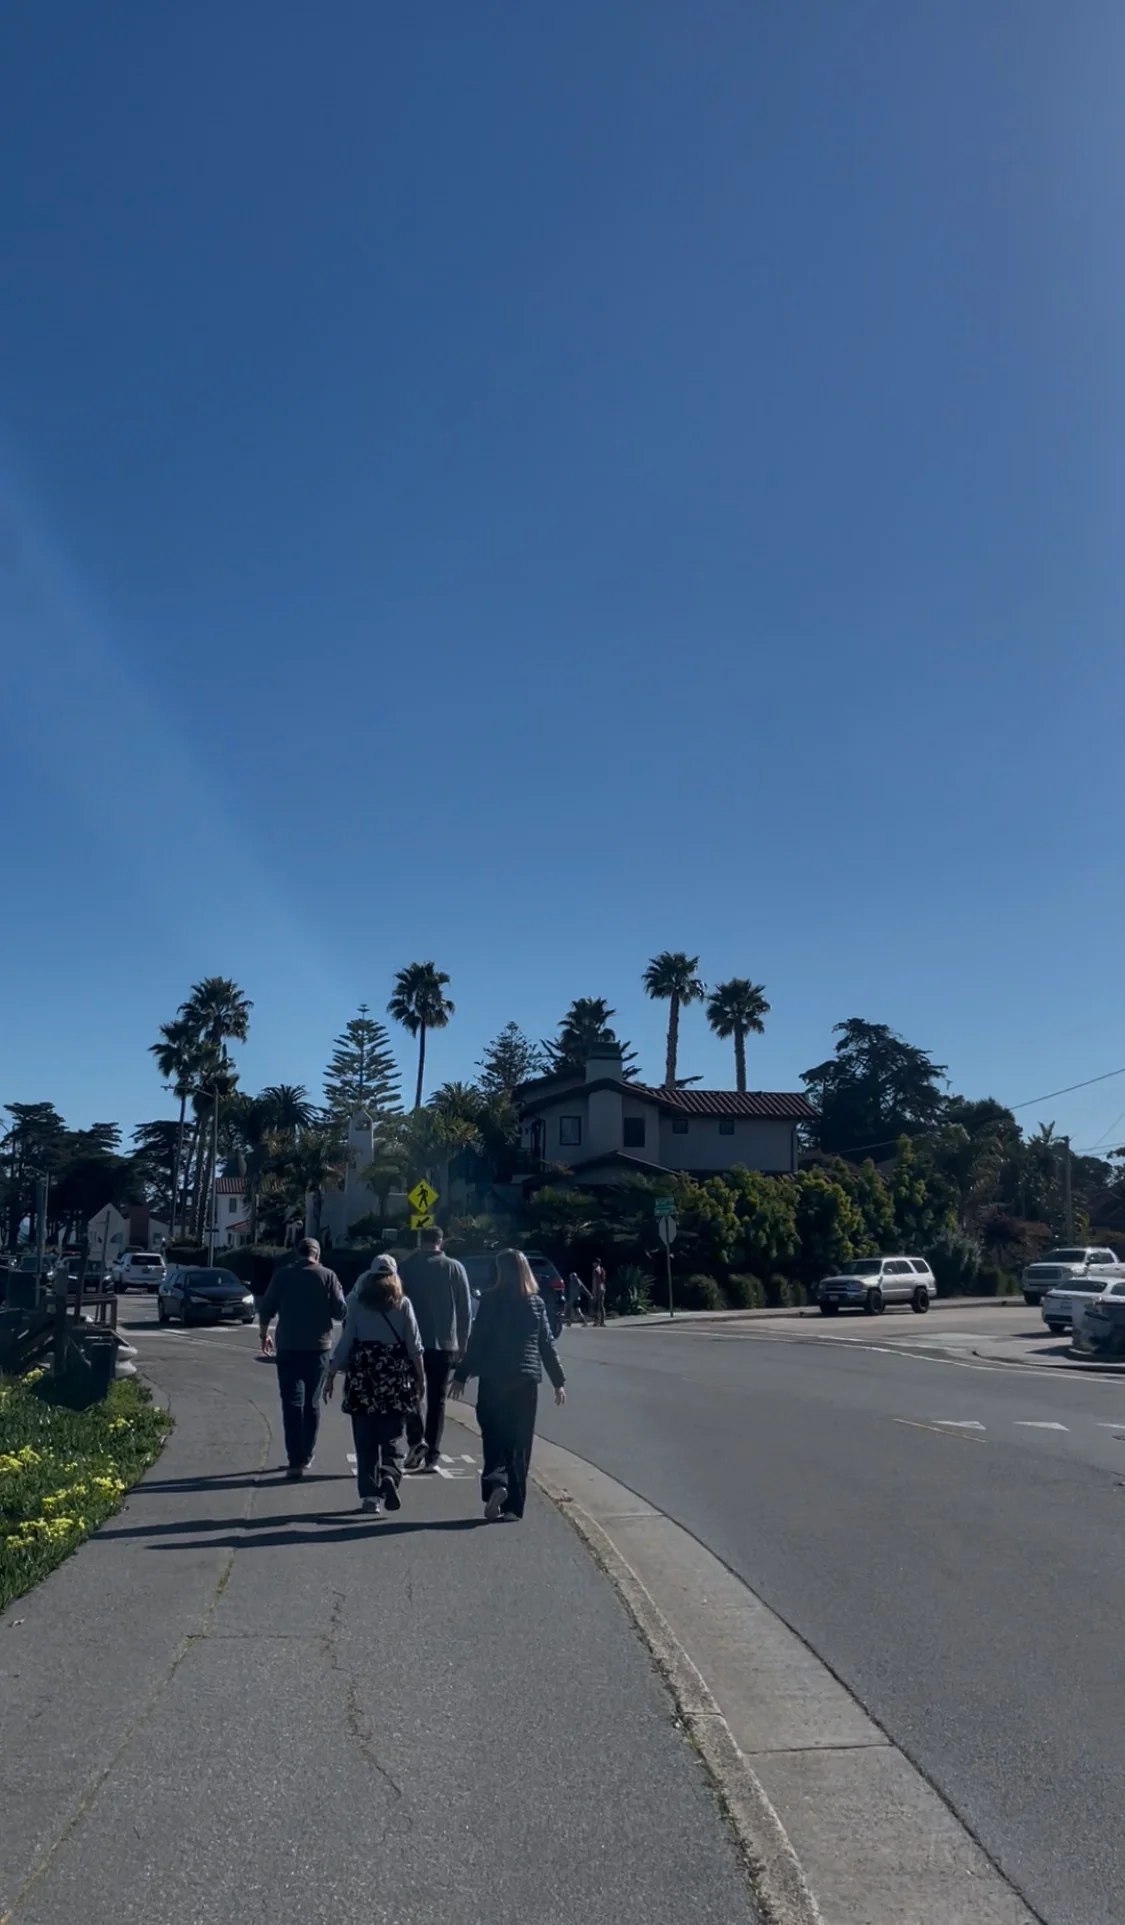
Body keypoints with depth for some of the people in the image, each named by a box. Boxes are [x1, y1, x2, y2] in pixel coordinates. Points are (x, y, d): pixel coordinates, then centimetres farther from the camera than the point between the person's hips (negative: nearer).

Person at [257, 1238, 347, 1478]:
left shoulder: (282, 1274, 0)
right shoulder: (328, 1276, -3)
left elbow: (265, 1310, 0)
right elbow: (340, 1312, -4)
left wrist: (264, 1335, 16)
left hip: (287, 1347, 0)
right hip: (317, 1347, 0)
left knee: (292, 1403, 0)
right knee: (312, 1403, 14)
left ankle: (296, 1460, -9)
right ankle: (306, 1456, 21)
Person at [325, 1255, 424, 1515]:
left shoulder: (357, 1303, 1)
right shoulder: (403, 1304, 1)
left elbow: (345, 1342, -2)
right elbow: (414, 1345, -1)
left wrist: (331, 1375, 4)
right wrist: (420, 1377, 6)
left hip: (362, 1378, 0)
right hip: (395, 1378, 0)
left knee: (365, 1442, 8)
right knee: (392, 1439, 8)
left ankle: (370, 1495, 6)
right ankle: (390, 1476, -17)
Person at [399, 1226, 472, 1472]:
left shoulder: (407, 1267, -1)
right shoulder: (455, 1268, 1)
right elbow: (466, 1309, 1)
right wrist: (462, 1343, 9)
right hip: (444, 1344, 1)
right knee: (437, 1400, 8)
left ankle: (416, 1440, -7)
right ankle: (432, 1456, 6)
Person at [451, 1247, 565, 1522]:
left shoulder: (490, 1300, -6)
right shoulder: (536, 1303, 4)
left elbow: (477, 1340, -7)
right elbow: (547, 1344, 6)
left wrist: (461, 1375, 0)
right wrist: (558, 1381, 12)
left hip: (493, 1378, -3)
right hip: (526, 1379, 3)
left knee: (493, 1437, 6)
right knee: (519, 1443, 9)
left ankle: (496, 1483, -18)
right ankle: (512, 1505, 10)